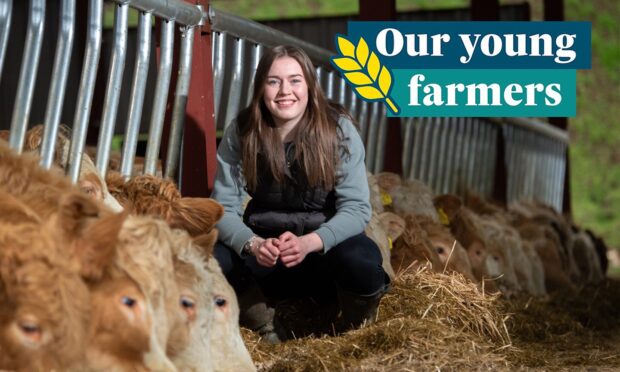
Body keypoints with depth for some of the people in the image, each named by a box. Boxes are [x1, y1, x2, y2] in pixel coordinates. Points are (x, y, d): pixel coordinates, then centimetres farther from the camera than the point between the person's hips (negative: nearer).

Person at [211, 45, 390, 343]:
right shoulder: (240, 132, -11)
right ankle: (263, 330, 3)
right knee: (212, 259, -28)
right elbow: (224, 207, -14)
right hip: (264, 248, 2)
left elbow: (356, 208, -20)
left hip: (324, 249, -1)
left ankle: (355, 335, 0)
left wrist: (309, 242, -38)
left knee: (361, 260, -35)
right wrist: (252, 245, -35)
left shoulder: (339, 130, -15)